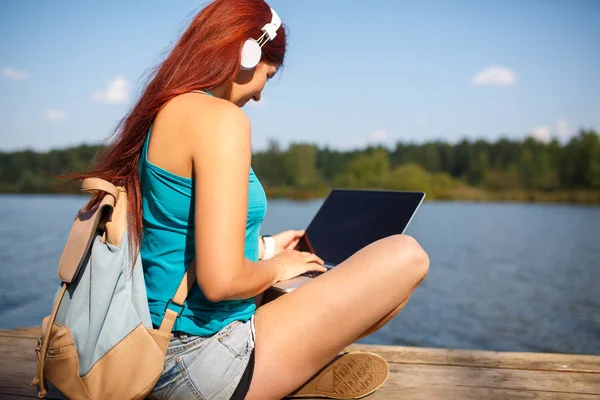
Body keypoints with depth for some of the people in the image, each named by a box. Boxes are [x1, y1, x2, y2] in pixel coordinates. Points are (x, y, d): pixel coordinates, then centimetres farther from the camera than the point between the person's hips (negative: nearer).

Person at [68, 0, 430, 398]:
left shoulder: (158, 114, 9)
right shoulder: (221, 117, -19)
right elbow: (222, 280, -26)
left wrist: (263, 247, 21)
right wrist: (276, 266, -5)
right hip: (205, 364, -10)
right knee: (405, 256, -5)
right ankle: (311, 367, 9)